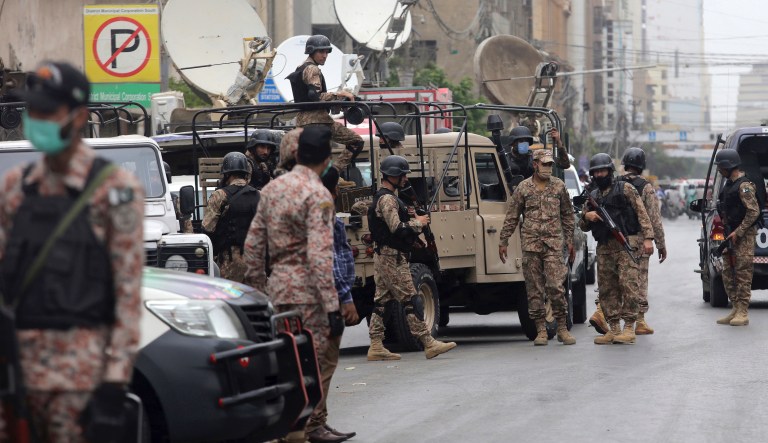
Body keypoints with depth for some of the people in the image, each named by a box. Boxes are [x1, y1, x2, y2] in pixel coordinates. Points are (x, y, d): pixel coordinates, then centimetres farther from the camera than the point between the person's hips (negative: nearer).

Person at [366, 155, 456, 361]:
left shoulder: (382, 198, 18)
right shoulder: (387, 199, -15)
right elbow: (397, 228, -23)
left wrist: (413, 220, 10)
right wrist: (418, 222, -10)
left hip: (383, 256, 11)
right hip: (393, 258, -11)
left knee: (381, 301, 8)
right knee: (409, 301, -9)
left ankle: (376, 347, 7)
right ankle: (429, 344, -9)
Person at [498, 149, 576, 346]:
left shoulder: (559, 186, 8)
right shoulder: (523, 188, 4)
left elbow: (568, 215, 14)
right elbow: (511, 218, 8)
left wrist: (570, 241, 10)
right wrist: (503, 242, 4)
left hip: (553, 243, 0)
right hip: (530, 243, 0)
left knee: (556, 286, -9)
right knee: (534, 289, 2)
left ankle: (562, 328, 1)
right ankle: (541, 331, 8)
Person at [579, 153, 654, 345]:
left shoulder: (625, 189, 3)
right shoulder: (592, 196, 18)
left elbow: (642, 213, -2)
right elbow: (583, 227, 22)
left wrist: (648, 237, -12)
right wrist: (586, 216, -1)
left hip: (626, 245, -6)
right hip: (604, 248, 6)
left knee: (629, 285, -12)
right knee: (607, 290, 4)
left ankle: (629, 328, -10)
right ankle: (613, 329, 10)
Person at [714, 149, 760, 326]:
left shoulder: (744, 185, -15)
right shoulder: (729, 184, 15)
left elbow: (754, 212, -20)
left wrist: (738, 232, -20)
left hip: (744, 236, -10)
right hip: (732, 234, 10)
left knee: (743, 273, -8)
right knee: (728, 274, 10)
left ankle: (742, 313, -8)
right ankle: (735, 310, 16)